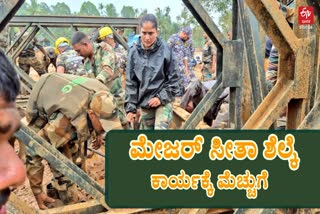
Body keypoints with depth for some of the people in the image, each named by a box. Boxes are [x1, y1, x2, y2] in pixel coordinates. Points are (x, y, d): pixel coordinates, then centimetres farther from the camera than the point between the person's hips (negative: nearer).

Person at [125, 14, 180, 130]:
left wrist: (161, 97, -12)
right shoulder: (134, 52, -2)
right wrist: (130, 107, -1)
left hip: (163, 101, -3)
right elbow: (131, 82, 3)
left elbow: (173, 79, -3)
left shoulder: (165, 50, -9)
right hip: (144, 103, 3)